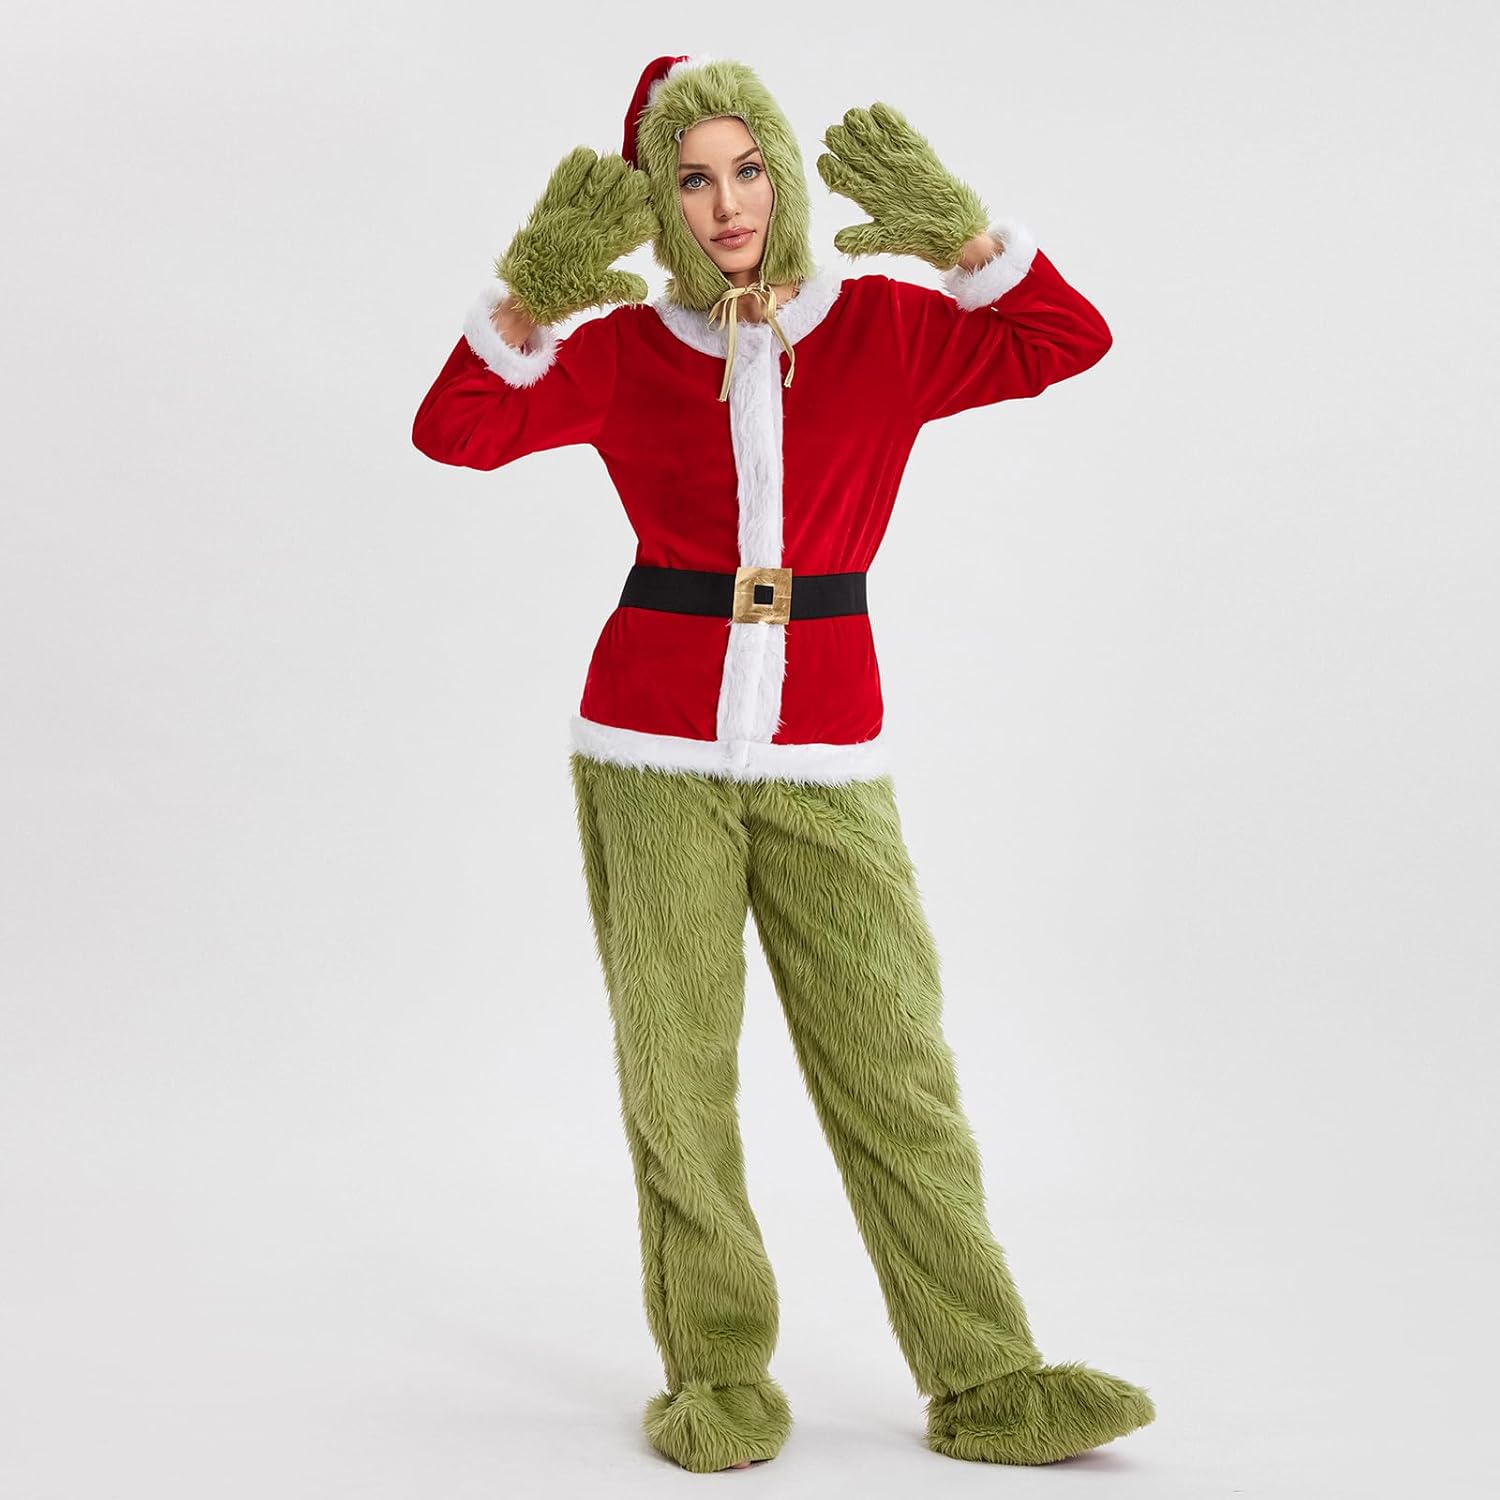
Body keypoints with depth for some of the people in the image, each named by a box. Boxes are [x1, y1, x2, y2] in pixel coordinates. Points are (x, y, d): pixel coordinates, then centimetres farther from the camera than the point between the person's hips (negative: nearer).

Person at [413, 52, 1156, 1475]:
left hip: (823, 761, 1)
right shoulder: (621, 351, 3)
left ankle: (982, 1384, 5)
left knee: (895, 1072, -1)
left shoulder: (884, 329, 4)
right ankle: (720, 1376, 12)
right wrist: (534, 289, -23)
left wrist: (953, 229, -23)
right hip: (653, 751, 0)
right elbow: (455, 431, -10)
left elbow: (1069, 341, -10)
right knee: (678, 1075, -1)